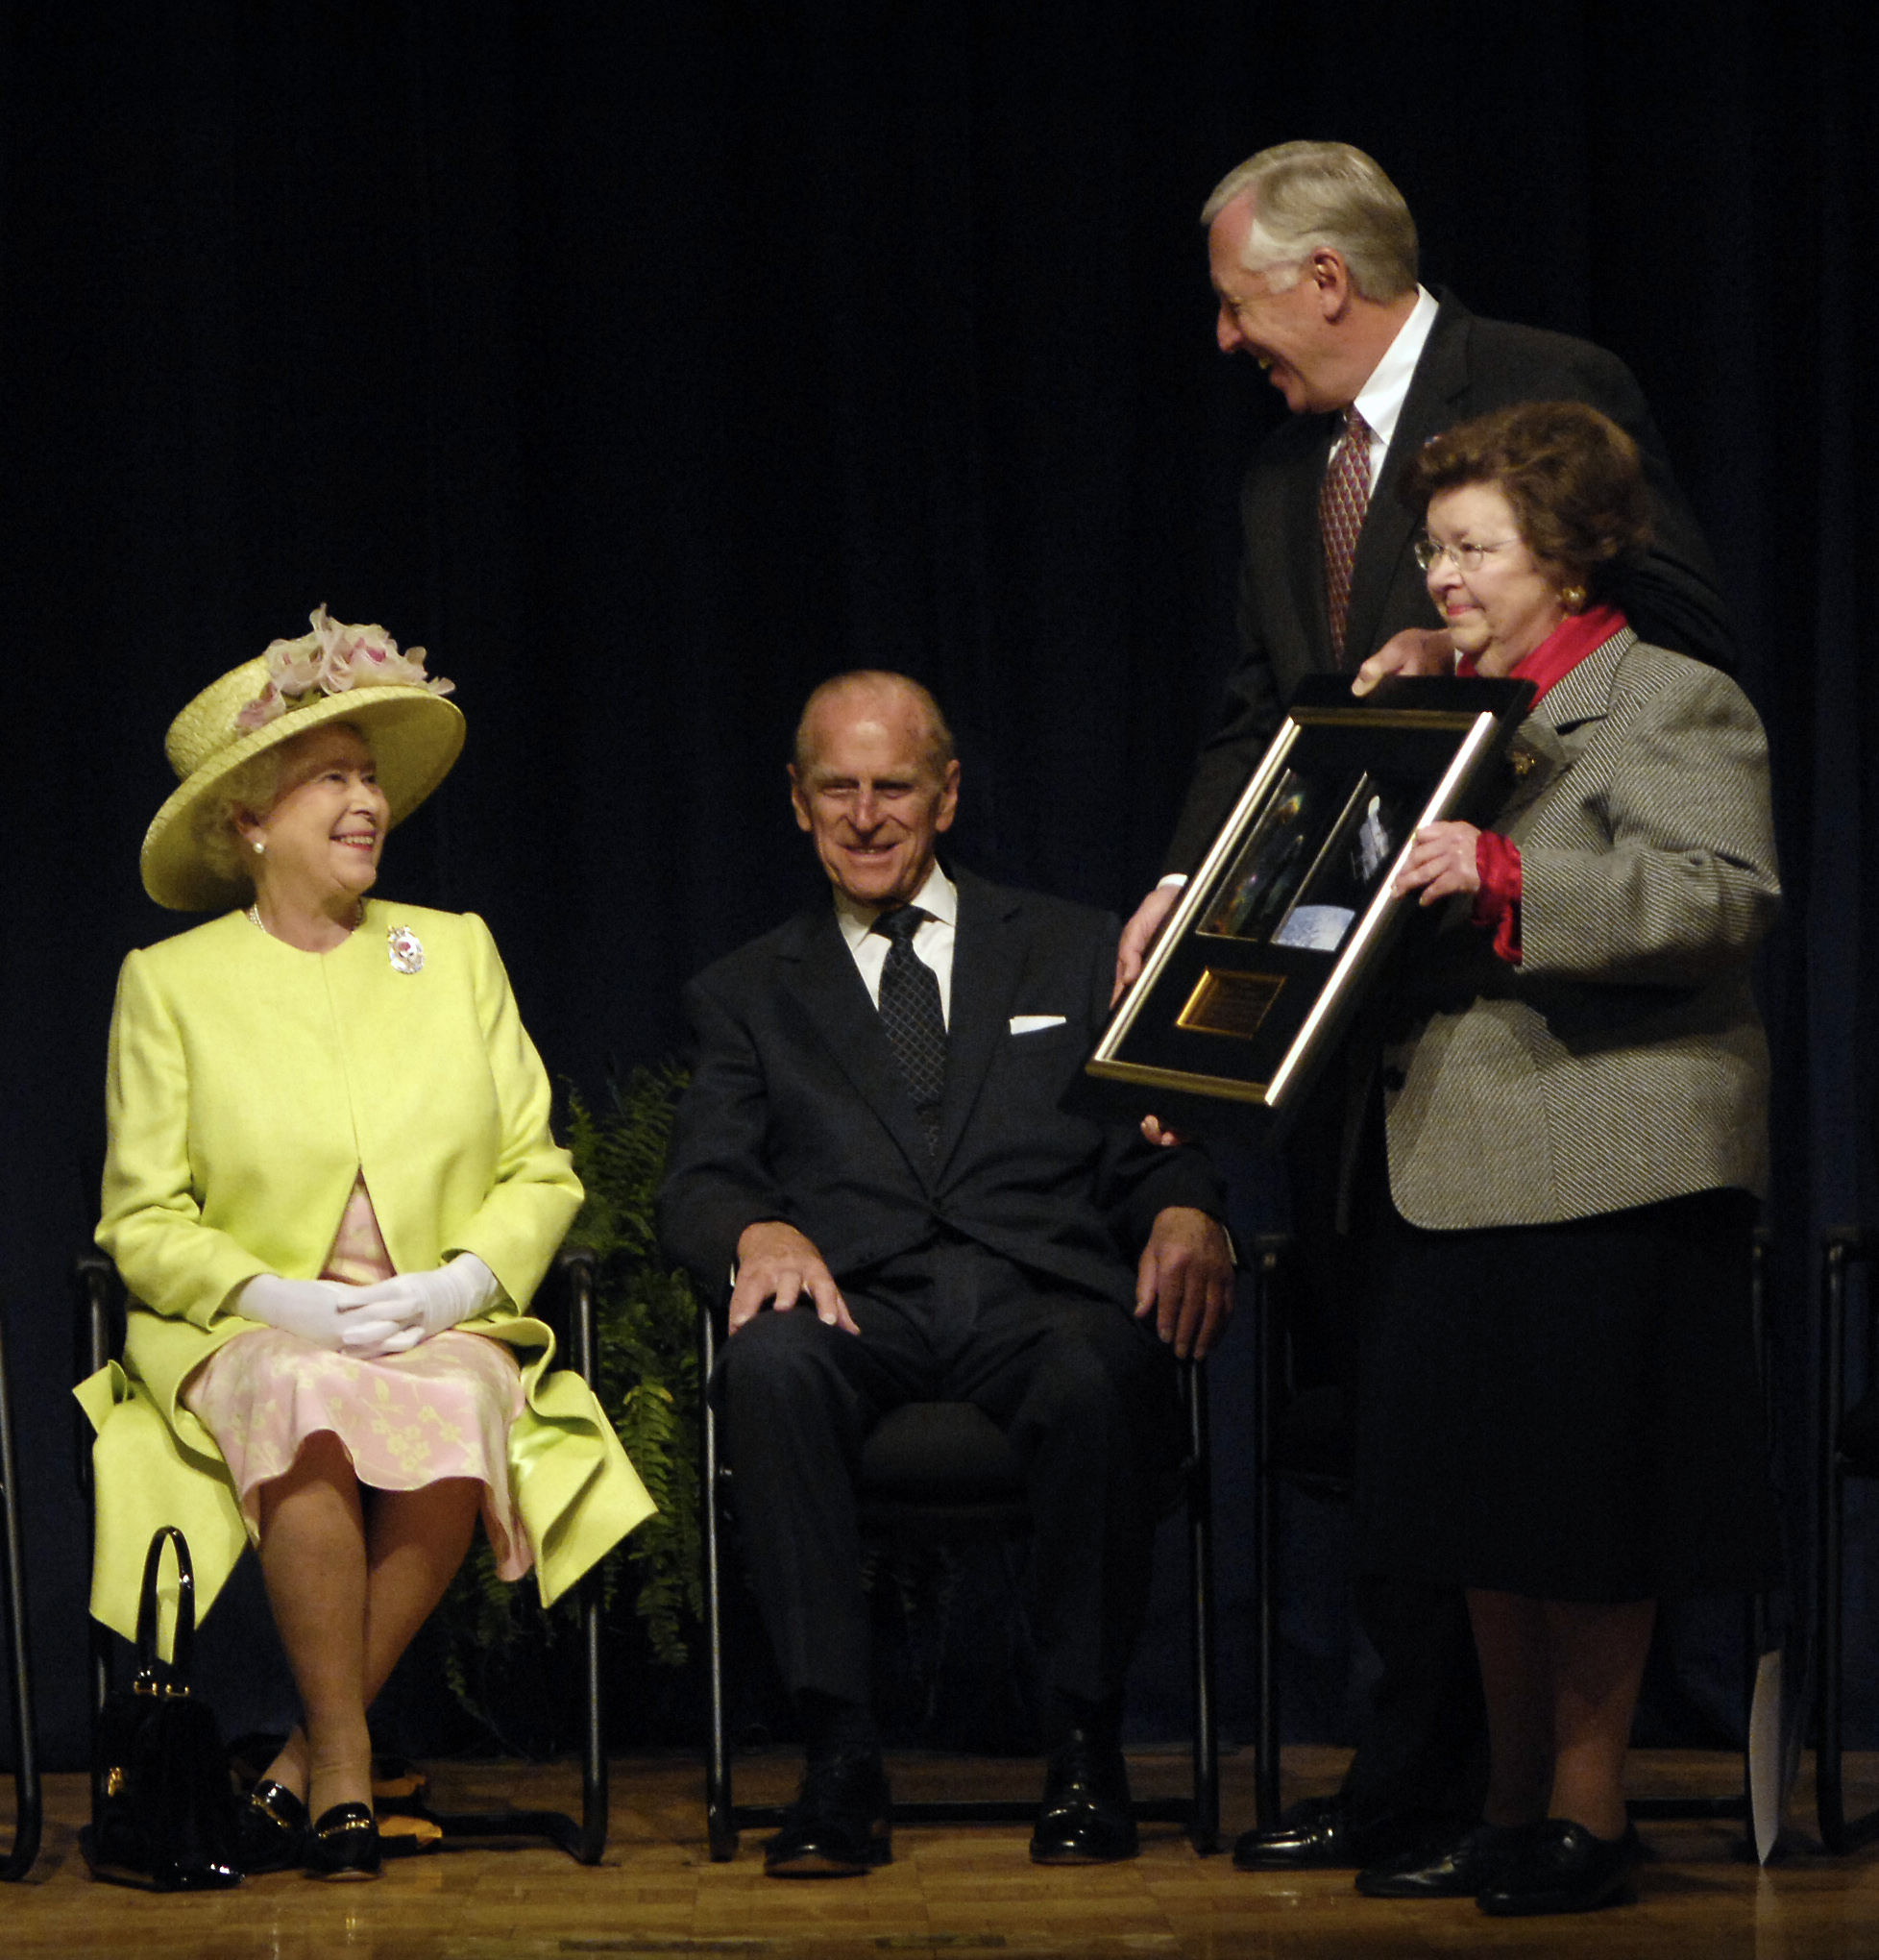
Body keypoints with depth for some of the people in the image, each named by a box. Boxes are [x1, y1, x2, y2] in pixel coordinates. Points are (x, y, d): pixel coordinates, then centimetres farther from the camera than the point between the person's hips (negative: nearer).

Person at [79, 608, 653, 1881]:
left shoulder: (456, 953, 14)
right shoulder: (170, 982, 8)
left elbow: (540, 1174, 12)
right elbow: (144, 1219, 4)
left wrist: (461, 1283, -8)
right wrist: (276, 1299, -14)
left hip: (445, 1331, 2)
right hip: (245, 1341, -1)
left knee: (451, 1414, -35)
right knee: (309, 1403, -38)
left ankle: (307, 1765, -23)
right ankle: (346, 1761, -27)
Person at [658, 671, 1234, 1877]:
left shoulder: (1076, 953, 23)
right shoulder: (750, 995, 24)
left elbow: (1156, 1142, 15)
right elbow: (699, 1182, 10)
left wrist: (1183, 1212, -10)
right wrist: (759, 1231, -14)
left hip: (1043, 1294, -1)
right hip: (864, 1305, 1)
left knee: (1094, 1381, -37)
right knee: (772, 1362, -36)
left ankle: (1086, 1754, -21)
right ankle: (841, 1765, -32)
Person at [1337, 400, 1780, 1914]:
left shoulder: (1675, 705, -5)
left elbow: (1728, 897, -20)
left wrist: (1509, 884, -27)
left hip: (1602, 1167, -8)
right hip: (1451, 1169, 8)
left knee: (1585, 1517, -3)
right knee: (1487, 1509, 11)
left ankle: (1590, 1811, 6)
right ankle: (1513, 1805, 19)